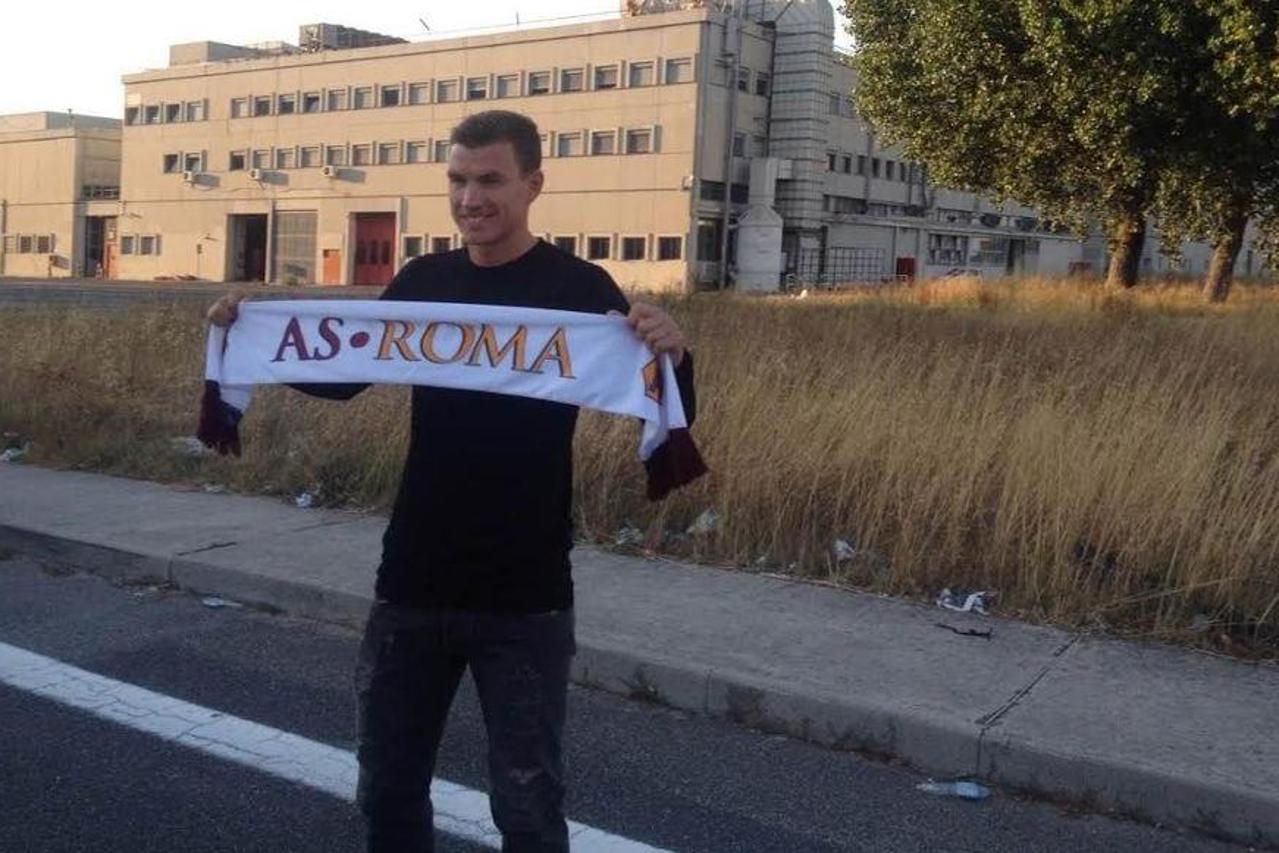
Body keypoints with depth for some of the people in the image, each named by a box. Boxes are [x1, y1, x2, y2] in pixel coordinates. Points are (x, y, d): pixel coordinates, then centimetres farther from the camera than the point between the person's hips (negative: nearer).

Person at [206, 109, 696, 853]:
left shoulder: (577, 287, -9)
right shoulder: (422, 282, 4)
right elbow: (340, 375, 16)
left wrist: (671, 355, -33)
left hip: (525, 599, -4)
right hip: (412, 584, 4)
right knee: (389, 789, 17)